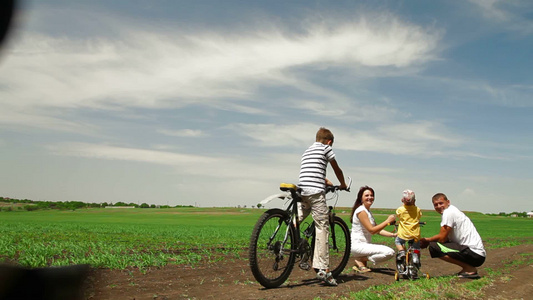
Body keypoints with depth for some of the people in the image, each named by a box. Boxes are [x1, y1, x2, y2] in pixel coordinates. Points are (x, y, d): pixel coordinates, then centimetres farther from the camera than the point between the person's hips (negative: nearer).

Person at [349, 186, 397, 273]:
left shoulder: (368, 212, 17)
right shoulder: (361, 211, -12)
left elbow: (378, 230, 15)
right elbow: (371, 230, -18)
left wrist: (393, 235, 2)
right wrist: (388, 221, -16)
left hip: (365, 244, 10)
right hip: (358, 245, -9)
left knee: (391, 252, 11)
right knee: (389, 252, -20)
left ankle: (362, 259, 6)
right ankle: (360, 260, -8)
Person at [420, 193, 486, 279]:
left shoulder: (448, 212, -11)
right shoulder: (453, 211, 18)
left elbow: (442, 238, -11)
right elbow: (445, 238, 18)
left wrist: (427, 240, 6)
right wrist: (427, 241, 8)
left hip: (474, 254, -10)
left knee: (433, 247, -17)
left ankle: (470, 269, -9)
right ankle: (469, 267, 12)